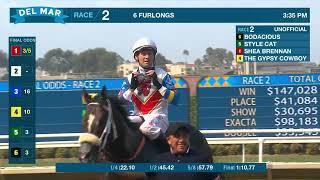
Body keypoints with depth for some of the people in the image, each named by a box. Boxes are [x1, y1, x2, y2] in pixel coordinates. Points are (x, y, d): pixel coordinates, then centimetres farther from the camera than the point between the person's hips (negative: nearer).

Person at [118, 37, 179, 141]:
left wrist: (158, 85, -15)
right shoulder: (131, 78, 13)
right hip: (139, 116, 3)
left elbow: (174, 99, -8)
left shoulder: (162, 75, 3)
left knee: (146, 128, -36)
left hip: (158, 116, -3)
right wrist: (132, 87, -10)